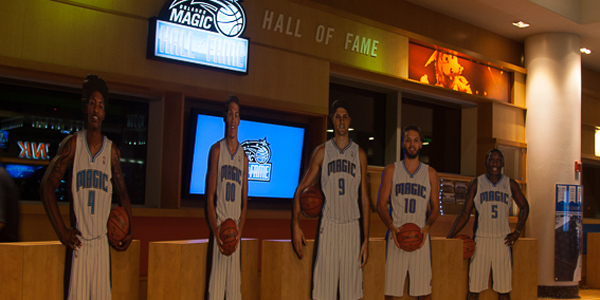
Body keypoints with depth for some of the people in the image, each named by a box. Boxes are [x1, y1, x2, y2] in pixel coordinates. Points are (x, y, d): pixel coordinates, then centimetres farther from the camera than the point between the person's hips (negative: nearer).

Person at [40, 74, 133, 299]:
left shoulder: (112, 150, 7)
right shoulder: (72, 144, 0)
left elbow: (122, 193, 16)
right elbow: (47, 187, 0)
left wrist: (129, 230, 7)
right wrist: (61, 231, -5)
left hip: (102, 241, 2)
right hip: (78, 240, -2)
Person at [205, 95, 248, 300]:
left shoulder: (243, 156, 11)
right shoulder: (216, 150, 0)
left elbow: (244, 201, 11)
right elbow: (210, 196, -3)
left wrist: (239, 232, -4)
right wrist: (216, 232, -13)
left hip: (235, 231, 4)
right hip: (219, 227, -3)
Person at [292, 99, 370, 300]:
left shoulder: (359, 154, 10)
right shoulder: (322, 152, 5)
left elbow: (364, 199, 10)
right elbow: (301, 190, 5)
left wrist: (366, 238, 4)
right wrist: (296, 225, -9)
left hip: (352, 226, 2)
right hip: (328, 225, -1)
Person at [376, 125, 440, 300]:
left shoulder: (430, 174, 11)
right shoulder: (391, 171, 8)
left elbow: (435, 208, 11)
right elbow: (381, 205, 5)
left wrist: (426, 228, -8)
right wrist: (392, 228, -12)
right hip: (396, 235, -1)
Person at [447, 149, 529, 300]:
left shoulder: (510, 184, 8)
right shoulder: (476, 184, 4)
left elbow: (524, 207, 19)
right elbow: (465, 213, 5)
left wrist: (517, 232, 8)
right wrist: (449, 237, -2)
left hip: (503, 241, 1)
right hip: (481, 240, -1)